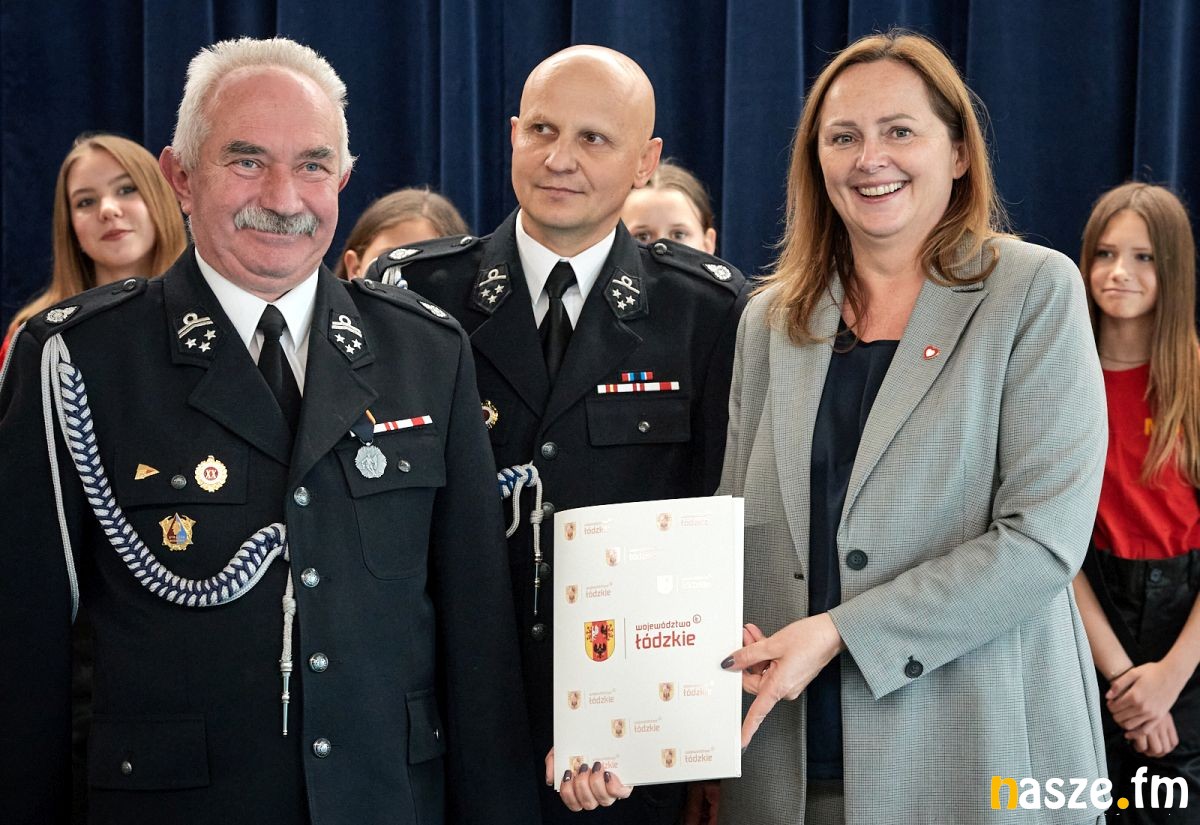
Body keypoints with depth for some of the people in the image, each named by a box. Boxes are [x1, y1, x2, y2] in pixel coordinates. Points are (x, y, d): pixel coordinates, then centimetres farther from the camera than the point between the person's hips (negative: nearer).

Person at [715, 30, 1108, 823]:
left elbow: (1045, 537, -13)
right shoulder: (770, 320, 9)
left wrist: (840, 633, -17)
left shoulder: (1035, 291, -4)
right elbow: (741, 531, 12)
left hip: (979, 757, -3)